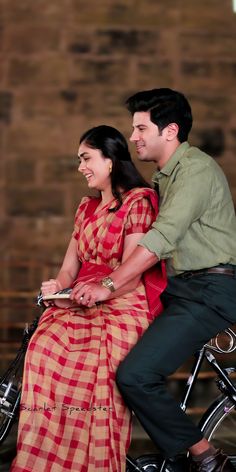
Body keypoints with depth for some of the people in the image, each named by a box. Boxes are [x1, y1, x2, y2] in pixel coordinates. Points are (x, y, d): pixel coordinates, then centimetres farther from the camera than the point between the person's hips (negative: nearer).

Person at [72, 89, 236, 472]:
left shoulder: (196, 169, -14)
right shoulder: (165, 175, 18)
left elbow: (163, 237, -23)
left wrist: (109, 286, -25)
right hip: (181, 285, 10)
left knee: (134, 375, -21)